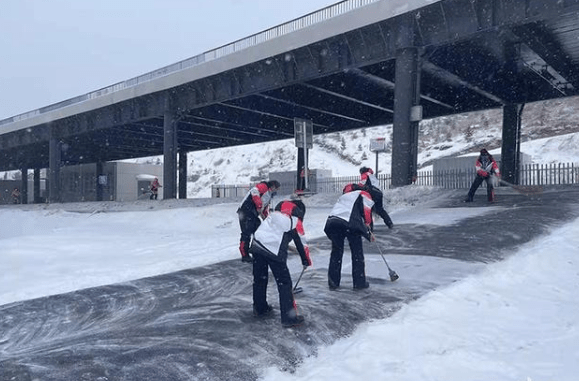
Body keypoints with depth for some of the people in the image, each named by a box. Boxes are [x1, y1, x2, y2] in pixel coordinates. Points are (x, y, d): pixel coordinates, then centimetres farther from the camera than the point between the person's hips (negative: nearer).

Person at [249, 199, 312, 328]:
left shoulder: (276, 212, 21)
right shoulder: (295, 220, 5)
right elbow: (301, 243, 8)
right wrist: (307, 262, 21)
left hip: (257, 244, 6)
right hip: (274, 251, -6)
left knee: (259, 279, 20)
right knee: (284, 283, 4)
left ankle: (260, 308, 35)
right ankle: (289, 317, 6)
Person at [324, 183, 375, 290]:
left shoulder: (343, 196, 38)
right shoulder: (364, 195, 20)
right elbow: (366, 213, 4)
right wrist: (369, 232, 11)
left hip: (331, 221, 5)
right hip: (349, 223, -5)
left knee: (336, 252, 17)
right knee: (357, 252, 10)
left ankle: (333, 282, 20)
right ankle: (359, 282, 14)